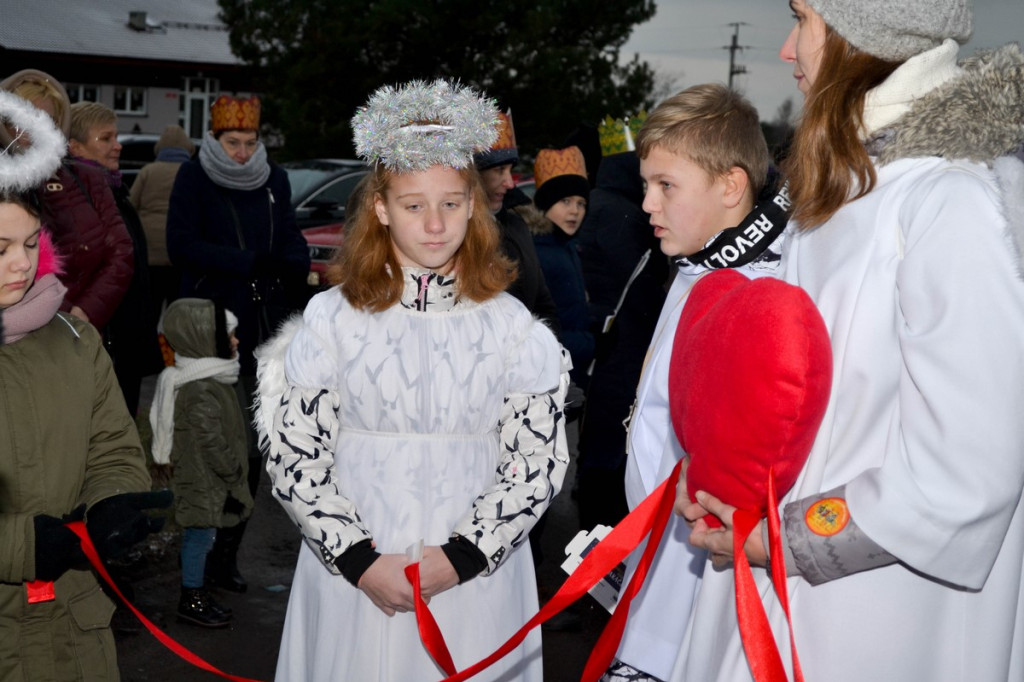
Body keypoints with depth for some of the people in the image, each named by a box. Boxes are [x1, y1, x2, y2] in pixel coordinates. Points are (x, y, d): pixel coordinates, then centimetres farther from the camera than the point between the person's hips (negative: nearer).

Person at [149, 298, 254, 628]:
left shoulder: (212, 381, 9)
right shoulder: (199, 392, -25)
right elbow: (211, 443, -24)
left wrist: (234, 472, 18)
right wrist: (234, 473, -15)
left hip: (208, 481, 10)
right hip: (203, 483, -10)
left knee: (199, 537, 18)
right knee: (200, 536, 2)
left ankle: (198, 593, 29)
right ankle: (192, 600, 14)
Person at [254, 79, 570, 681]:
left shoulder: (511, 326, -1)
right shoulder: (332, 320, -2)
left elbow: (539, 462, -3)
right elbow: (294, 458, -3)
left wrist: (461, 556, -12)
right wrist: (361, 561, -11)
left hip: (476, 577, 0)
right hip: (352, 574, 0)